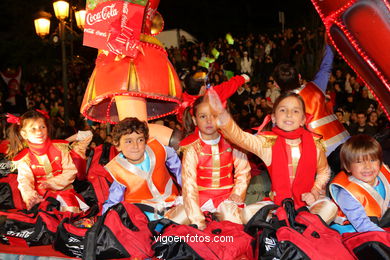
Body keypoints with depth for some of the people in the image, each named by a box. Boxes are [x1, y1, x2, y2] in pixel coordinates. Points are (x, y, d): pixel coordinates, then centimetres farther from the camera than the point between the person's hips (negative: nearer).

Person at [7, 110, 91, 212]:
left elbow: (70, 171, -3)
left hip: (64, 189, -1)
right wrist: (29, 196, -34)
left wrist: (52, 183, -16)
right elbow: (25, 181, -11)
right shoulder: (24, 159, 1)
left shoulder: (59, 147, 2)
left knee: (71, 211, -28)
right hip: (42, 195, 1)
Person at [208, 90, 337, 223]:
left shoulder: (314, 143, -4)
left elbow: (324, 171, 13)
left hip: (307, 201, 0)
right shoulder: (268, 142, -10)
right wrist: (222, 114, -47)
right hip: (278, 202, 0)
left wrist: (314, 192, -4)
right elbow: (241, 137, -29)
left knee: (329, 208, -29)